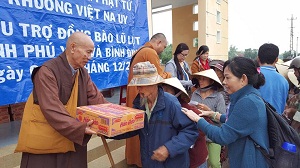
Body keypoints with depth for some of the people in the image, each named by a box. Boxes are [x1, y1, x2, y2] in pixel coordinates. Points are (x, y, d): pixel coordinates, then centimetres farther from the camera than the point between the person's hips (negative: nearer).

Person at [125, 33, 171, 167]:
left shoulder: (140, 51, 17)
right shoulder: (150, 52, -14)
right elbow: (160, 76, -14)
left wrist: (164, 74, 14)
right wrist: (169, 75, 5)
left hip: (135, 92, 10)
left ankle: (133, 155, 30)